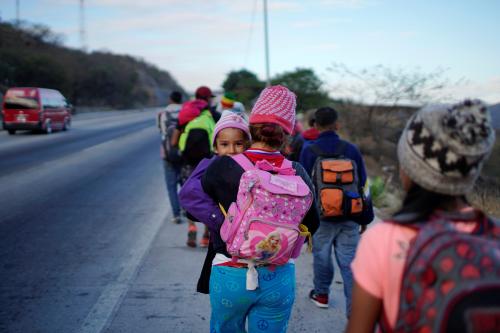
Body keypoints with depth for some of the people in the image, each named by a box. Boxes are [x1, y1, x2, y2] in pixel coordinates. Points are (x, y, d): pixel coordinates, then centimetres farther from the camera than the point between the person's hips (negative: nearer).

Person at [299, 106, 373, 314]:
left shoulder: (308, 150, -5)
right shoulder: (351, 149, 1)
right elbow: (363, 184, 6)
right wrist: (365, 216, 15)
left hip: (322, 215, -1)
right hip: (350, 217, 2)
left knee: (321, 256, 16)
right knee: (349, 262, 4)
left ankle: (321, 294, 32)